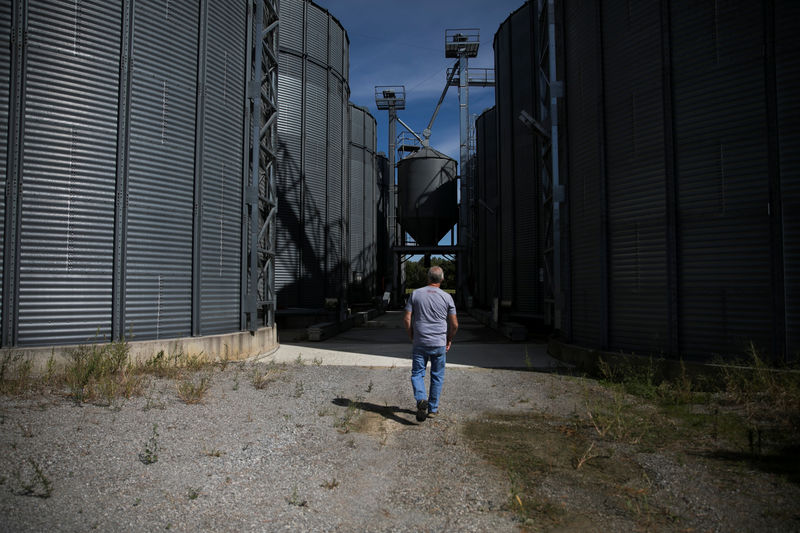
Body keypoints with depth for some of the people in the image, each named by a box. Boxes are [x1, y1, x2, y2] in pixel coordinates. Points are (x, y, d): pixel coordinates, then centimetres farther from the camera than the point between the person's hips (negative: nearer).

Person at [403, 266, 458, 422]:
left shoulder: (415, 294, -1)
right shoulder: (446, 297, -2)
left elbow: (406, 318, -2)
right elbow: (454, 324, -2)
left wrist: (412, 336, 12)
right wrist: (449, 340, 13)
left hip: (420, 343, 0)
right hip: (439, 344, 0)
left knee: (417, 373, 8)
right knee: (437, 376, 13)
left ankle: (421, 399, -17)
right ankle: (433, 408, 18)